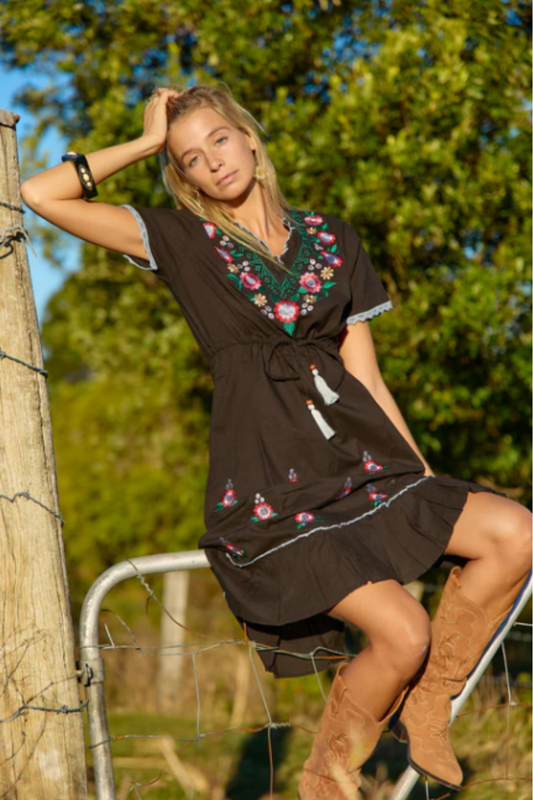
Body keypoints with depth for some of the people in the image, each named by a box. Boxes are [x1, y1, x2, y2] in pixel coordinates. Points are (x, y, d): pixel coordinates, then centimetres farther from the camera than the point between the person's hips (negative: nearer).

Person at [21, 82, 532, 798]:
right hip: (266, 488, -4)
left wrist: (427, 483, 9)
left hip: (354, 457, 5)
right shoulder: (182, 242, 7)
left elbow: (365, 374, 14)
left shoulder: (331, 240, 15)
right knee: (403, 633, -20)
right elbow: (40, 195, 0)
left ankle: (422, 706, 4)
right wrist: (147, 142, 8)